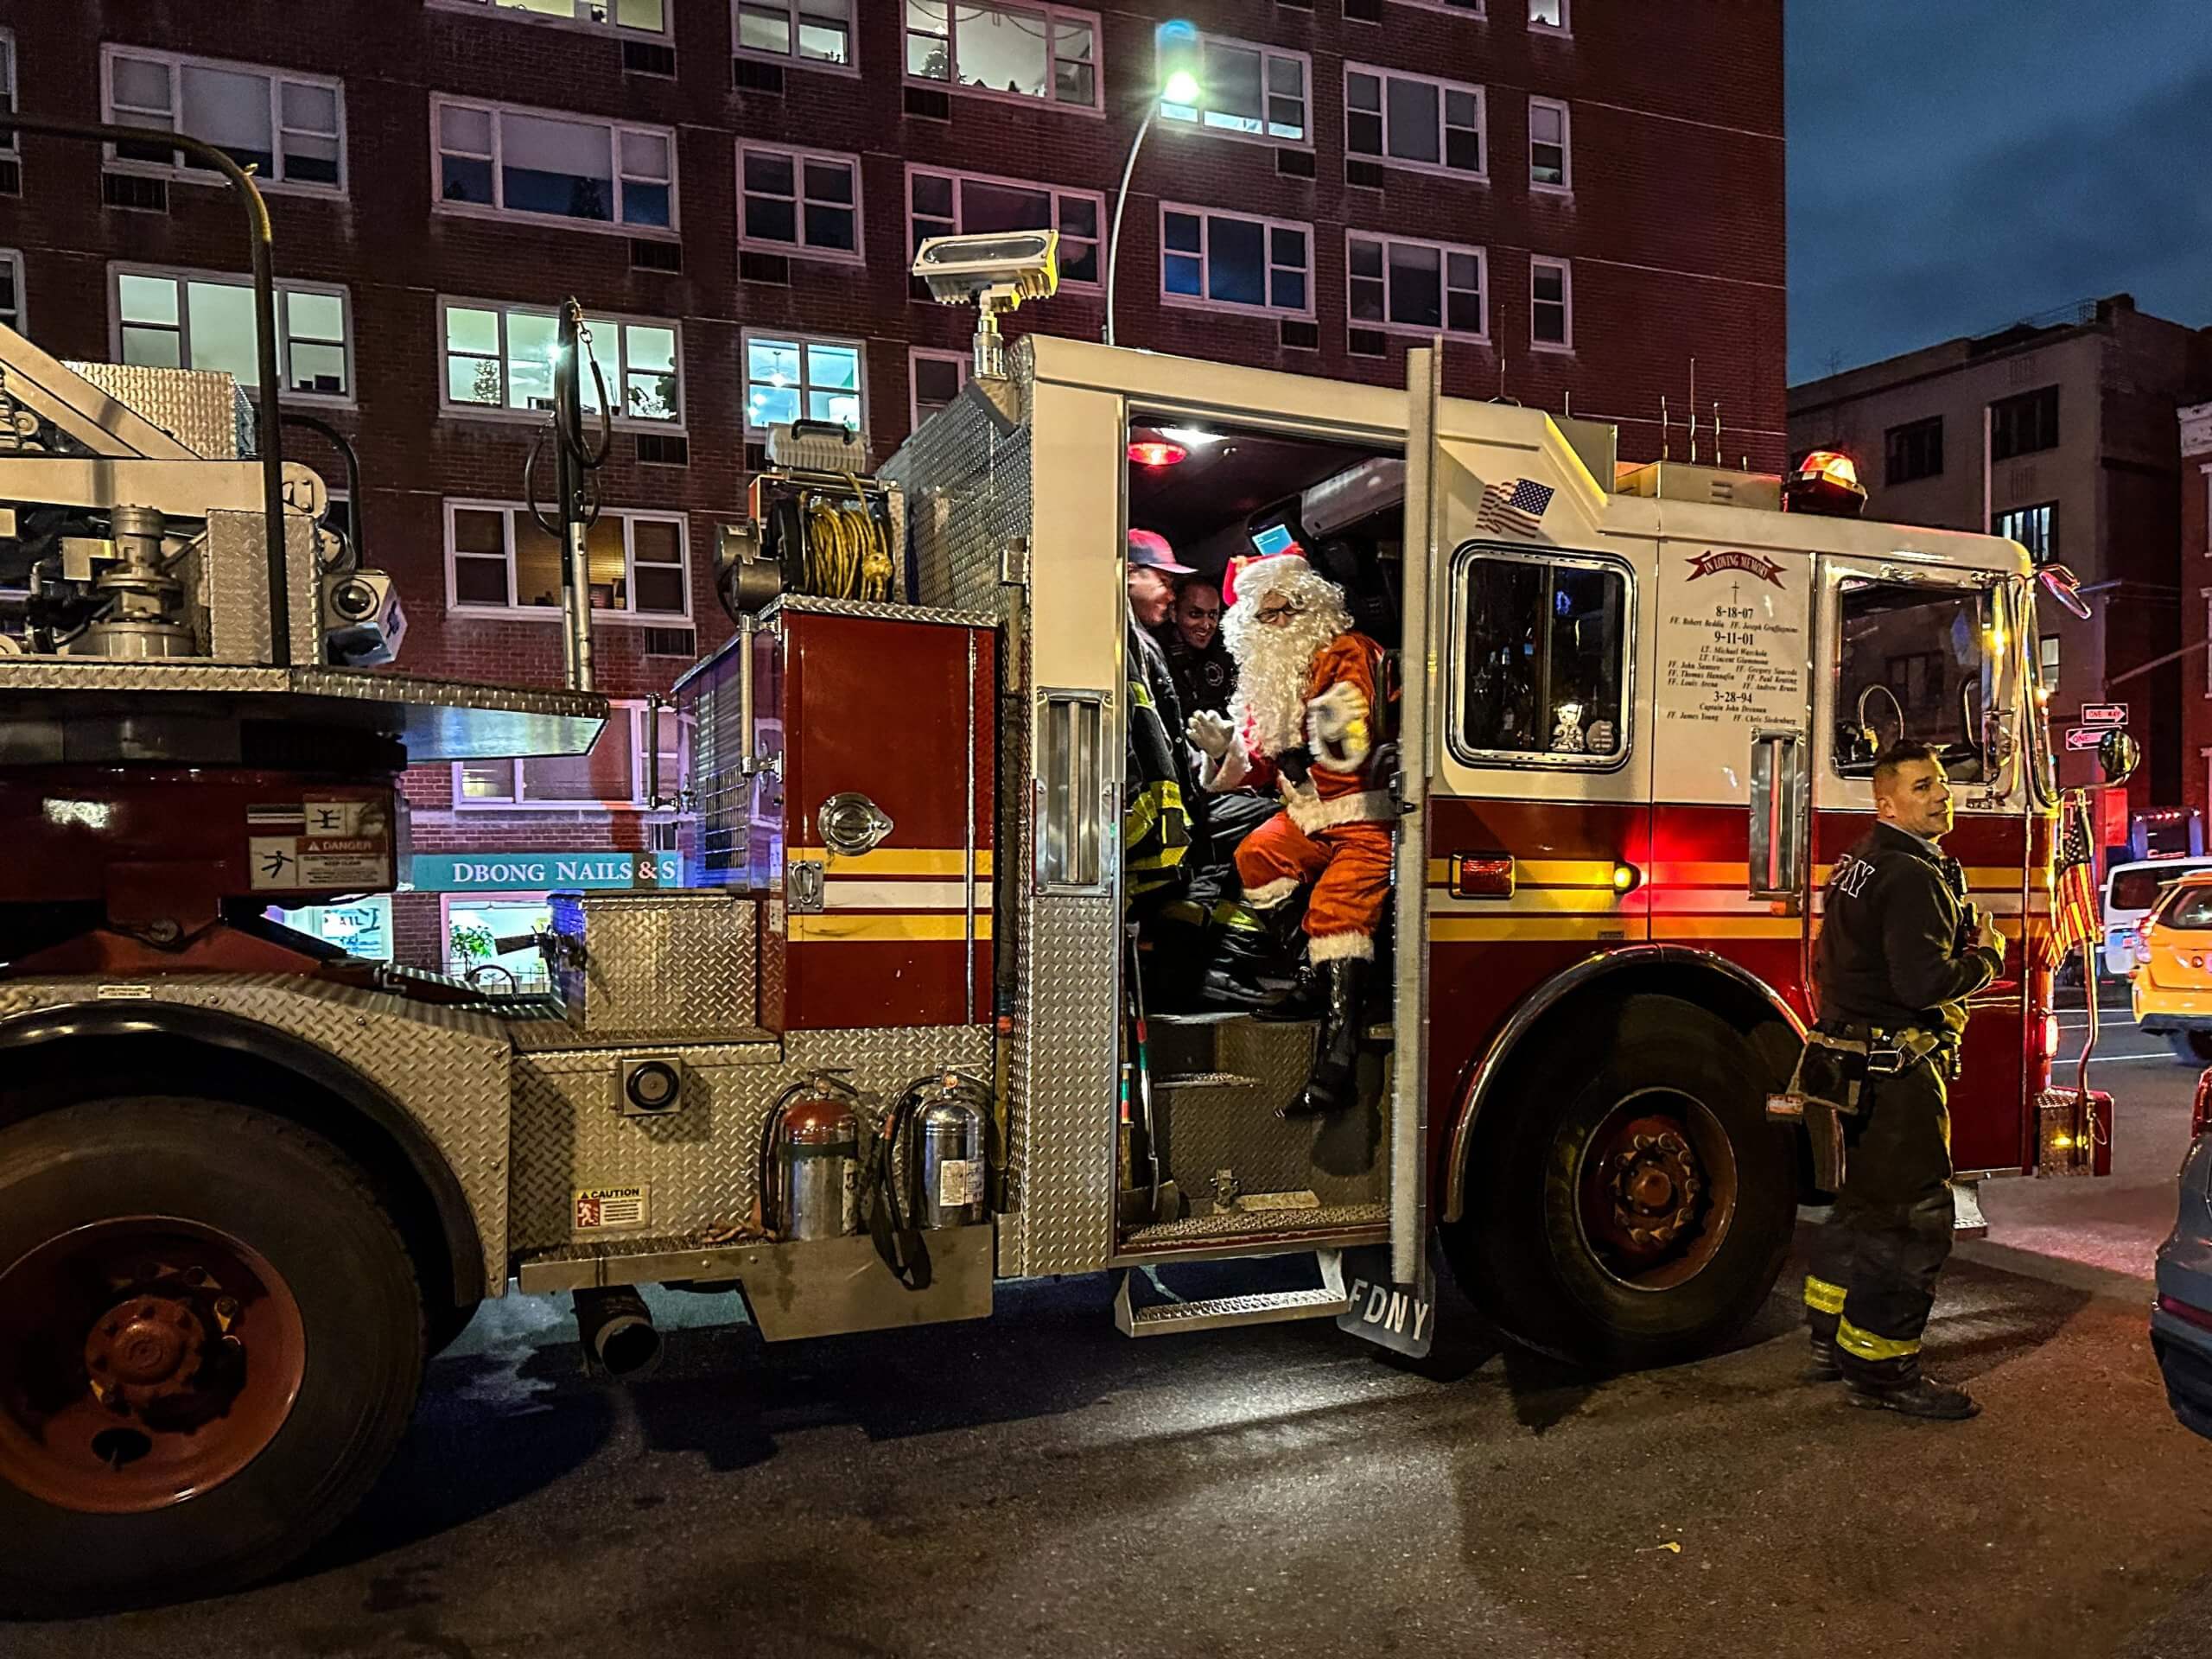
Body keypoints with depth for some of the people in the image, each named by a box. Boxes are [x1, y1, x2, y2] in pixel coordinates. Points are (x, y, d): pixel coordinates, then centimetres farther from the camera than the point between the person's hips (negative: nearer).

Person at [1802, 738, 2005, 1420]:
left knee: (1864, 1203, 20)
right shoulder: (1912, 875, -19)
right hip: (1896, 1066, -11)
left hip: (1852, 1059, 11)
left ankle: (1831, 1338, 30)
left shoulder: (1861, 860, 13)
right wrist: (1988, 958, -8)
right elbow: (1925, 984, -27)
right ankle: (1881, 1368, 3)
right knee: (1913, 1218, -4)